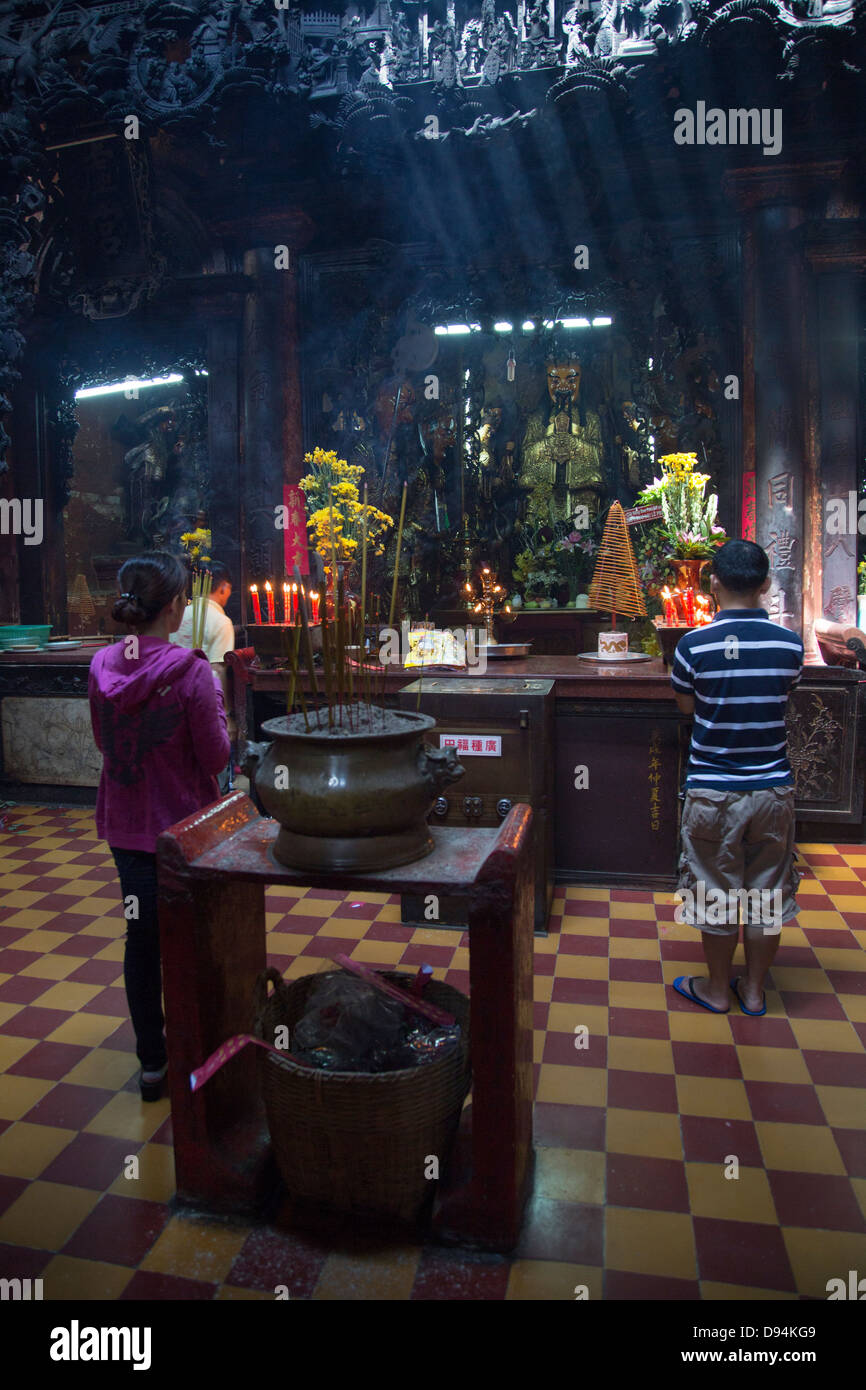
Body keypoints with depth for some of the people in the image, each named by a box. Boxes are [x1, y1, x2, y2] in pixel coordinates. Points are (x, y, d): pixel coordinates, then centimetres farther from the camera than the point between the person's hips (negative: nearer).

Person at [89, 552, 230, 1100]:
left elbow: (104, 741, 10)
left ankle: (152, 1060, 29)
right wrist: (215, 702, -2)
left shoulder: (103, 666, -4)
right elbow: (217, 756, -15)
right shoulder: (189, 671, -22)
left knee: (141, 937, 16)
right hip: (183, 824, -5)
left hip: (125, 823, 5)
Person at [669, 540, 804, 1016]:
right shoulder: (790, 644, -6)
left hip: (712, 790, -2)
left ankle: (717, 990, 28)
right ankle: (754, 990, 30)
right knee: (767, 894, 16)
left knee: (717, 896, 12)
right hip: (773, 787, 3)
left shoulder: (694, 645, -14)